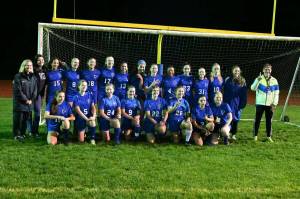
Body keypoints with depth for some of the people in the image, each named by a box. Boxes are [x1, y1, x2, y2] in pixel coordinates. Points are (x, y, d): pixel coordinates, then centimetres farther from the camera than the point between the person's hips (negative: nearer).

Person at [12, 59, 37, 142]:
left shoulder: (33, 77, 11)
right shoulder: (18, 77, -7)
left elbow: (35, 90, 8)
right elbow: (18, 91, -12)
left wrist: (31, 100, -3)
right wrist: (25, 100, -11)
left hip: (29, 103, 5)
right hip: (19, 103, -5)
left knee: (25, 119, 9)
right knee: (18, 119, -1)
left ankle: (22, 133, 20)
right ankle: (17, 135, 9)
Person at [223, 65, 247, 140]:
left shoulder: (242, 81, 5)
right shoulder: (228, 80, 0)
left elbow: (244, 93, 4)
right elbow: (225, 92, -1)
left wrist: (243, 103, -2)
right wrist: (225, 102, -5)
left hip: (238, 103, 2)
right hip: (229, 102, -2)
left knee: (236, 118, 7)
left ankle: (233, 134, 17)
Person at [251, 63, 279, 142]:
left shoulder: (274, 80, 6)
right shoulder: (259, 79, -2)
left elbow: (276, 93, 6)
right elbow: (253, 88, -16)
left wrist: (274, 104, -2)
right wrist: (257, 80, -31)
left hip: (270, 104, 2)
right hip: (260, 103, -2)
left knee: (269, 120, 6)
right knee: (257, 119, 2)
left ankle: (269, 136, 14)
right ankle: (255, 135, 10)